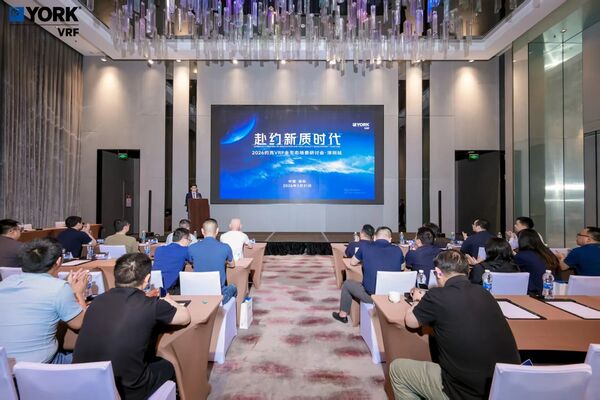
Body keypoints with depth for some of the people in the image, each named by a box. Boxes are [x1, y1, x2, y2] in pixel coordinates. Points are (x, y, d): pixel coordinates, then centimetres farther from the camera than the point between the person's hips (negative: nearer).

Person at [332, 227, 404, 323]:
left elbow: (352, 262, 14)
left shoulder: (365, 248, -5)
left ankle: (342, 315, 38)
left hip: (371, 295, -3)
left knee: (347, 284, 23)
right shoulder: (397, 250, 0)